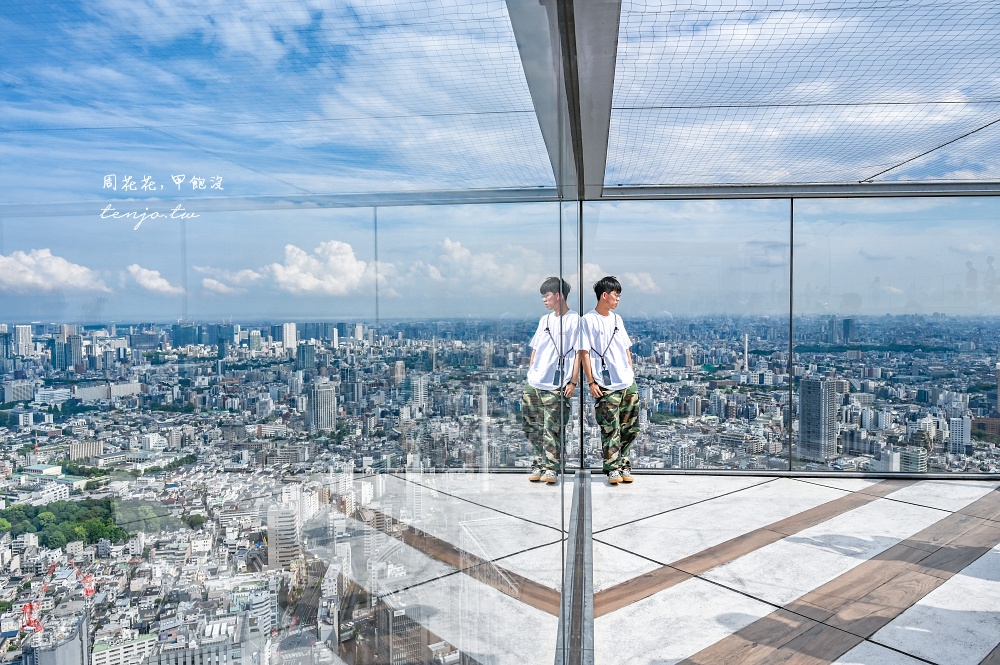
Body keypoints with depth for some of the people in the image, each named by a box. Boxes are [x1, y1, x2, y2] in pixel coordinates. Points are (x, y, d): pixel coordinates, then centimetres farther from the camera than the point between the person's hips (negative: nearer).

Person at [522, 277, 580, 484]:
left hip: (556, 386, -7)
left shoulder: (574, 320, -4)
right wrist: (529, 372, 13)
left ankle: (551, 468, 9)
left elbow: (578, 353, -7)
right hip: (533, 384, 7)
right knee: (531, 425, 10)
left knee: (552, 429, -2)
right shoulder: (544, 320, 15)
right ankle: (539, 464, 22)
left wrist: (573, 381, -11)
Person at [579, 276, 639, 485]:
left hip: (629, 383, 6)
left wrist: (632, 373, 15)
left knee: (631, 428, 9)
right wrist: (591, 382, -11)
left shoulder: (617, 319, 15)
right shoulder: (588, 320, -4)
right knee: (610, 430, -2)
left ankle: (623, 463, 24)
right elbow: (584, 353, -7)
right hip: (606, 386, -6)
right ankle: (613, 468, 8)